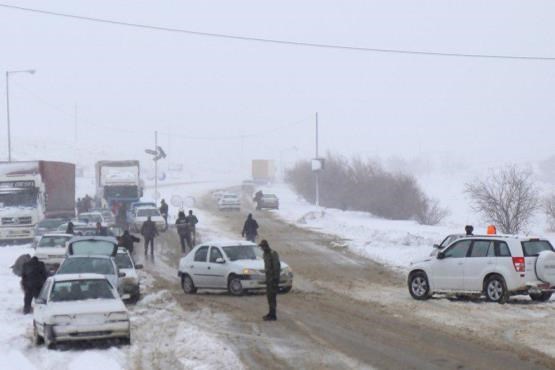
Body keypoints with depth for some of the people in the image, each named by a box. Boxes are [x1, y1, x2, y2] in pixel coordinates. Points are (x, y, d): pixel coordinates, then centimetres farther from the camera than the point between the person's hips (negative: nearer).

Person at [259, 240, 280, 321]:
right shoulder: (266, 254, 12)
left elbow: (277, 266, -20)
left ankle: (273, 316, -8)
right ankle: (271, 313, 24)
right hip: (268, 277, 10)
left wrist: (276, 278, -21)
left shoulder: (273, 254, -17)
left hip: (273, 277, -10)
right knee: (269, 296, 15)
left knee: (272, 296, -9)